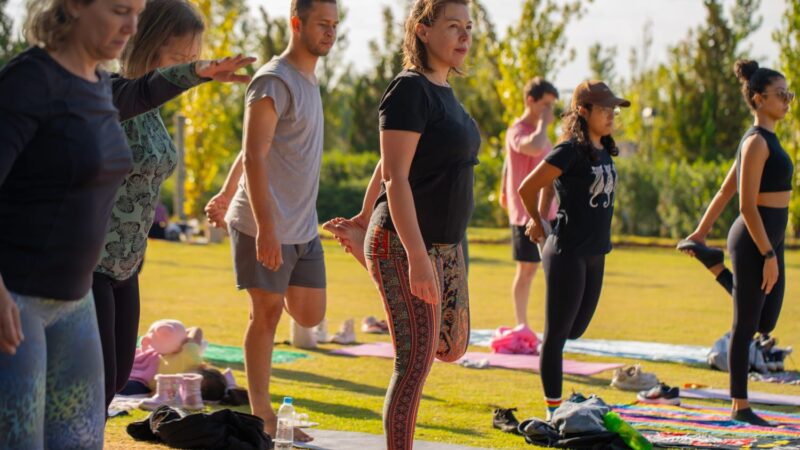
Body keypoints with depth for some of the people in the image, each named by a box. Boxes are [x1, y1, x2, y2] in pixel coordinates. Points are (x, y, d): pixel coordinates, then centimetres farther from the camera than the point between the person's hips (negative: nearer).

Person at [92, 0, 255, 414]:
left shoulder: (151, 114, 9)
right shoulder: (109, 93, -20)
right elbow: (141, 92, -45)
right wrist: (198, 72, -63)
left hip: (124, 265, 10)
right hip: (85, 262, -10)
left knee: (118, 376, 15)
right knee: (98, 381, -9)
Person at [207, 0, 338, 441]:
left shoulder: (308, 82, 15)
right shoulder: (275, 82, -14)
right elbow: (254, 157, -20)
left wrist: (226, 194, 29)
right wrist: (266, 229, -26)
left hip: (303, 228, 8)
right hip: (266, 227, -8)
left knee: (310, 316, 8)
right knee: (266, 314, -1)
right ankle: (262, 415, 7)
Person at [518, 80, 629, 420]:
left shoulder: (605, 152, 9)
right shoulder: (570, 151, -15)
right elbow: (527, 188, -12)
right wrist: (539, 225, 4)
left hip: (595, 254, 8)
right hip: (568, 254, -8)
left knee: (576, 328, 17)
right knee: (557, 333, 0)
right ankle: (553, 411, 6)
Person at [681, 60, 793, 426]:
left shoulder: (763, 140, 15)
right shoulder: (757, 142, -14)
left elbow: (724, 192, 20)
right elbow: (747, 206, -19)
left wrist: (701, 232, 25)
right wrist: (768, 254, -20)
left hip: (768, 240, 9)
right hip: (753, 242, -9)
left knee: (766, 323, 12)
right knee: (746, 324, -2)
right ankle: (739, 407, 4)